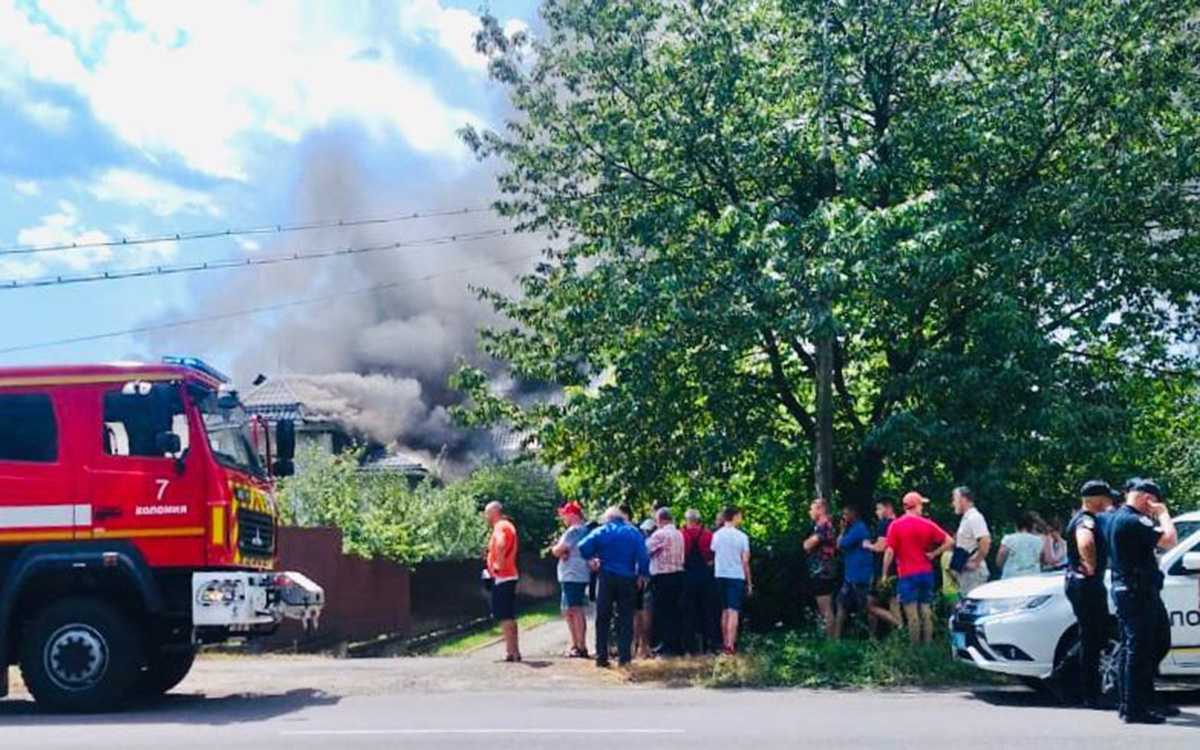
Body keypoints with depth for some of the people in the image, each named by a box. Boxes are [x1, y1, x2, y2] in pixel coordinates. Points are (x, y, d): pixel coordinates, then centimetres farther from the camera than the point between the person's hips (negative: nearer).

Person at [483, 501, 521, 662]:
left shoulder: (500, 527, -14)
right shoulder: (508, 525, 18)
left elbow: (500, 545, -35)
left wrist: (499, 564, -26)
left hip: (501, 577, -10)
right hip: (509, 575, 10)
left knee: (505, 617, -8)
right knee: (509, 617, 13)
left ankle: (511, 651, -8)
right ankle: (514, 651, 17)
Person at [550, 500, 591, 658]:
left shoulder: (574, 531, -14)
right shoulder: (584, 530, 19)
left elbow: (557, 551, -15)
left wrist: (555, 549, 6)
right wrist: (563, 552, -3)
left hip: (573, 576, -11)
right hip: (572, 576, 11)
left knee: (575, 610, -10)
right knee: (568, 611, 16)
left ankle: (581, 647, -10)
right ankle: (575, 645, 19)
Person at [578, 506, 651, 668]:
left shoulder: (601, 532, 0)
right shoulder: (635, 533, 3)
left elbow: (583, 548, -10)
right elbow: (643, 557, -6)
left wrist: (592, 559, 7)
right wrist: (642, 576, 2)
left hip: (606, 578, 0)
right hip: (628, 580, 0)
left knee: (603, 618, 7)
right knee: (625, 619, 5)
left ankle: (601, 656, 5)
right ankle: (624, 657, -1)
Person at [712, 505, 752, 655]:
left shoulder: (716, 535, 3)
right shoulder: (741, 536, -5)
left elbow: (712, 556, 1)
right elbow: (745, 561, -5)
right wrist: (749, 582, 2)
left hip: (720, 575, 4)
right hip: (736, 576, -4)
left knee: (725, 610, 14)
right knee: (734, 611, -5)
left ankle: (725, 643, 17)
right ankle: (730, 645, -14)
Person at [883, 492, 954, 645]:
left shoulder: (896, 525, -6)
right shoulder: (927, 524, 2)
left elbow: (890, 552, -9)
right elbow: (949, 542, 0)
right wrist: (933, 554, 7)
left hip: (907, 575, -3)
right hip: (926, 573, 3)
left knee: (912, 615, -3)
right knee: (926, 613, 9)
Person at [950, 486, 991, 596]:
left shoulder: (975, 518, -15)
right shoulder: (966, 518, 16)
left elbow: (986, 541, -25)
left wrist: (976, 562, -21)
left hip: (973, 571, -10)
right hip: (965, 572, 10)